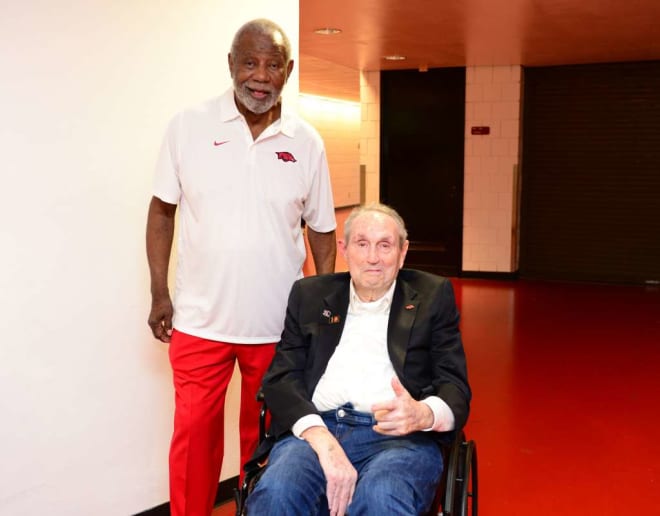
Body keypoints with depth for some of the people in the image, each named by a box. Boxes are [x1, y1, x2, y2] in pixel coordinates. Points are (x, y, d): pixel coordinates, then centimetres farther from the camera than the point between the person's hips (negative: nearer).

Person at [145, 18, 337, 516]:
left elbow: (321, 230, 7)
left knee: (265, 437, 15)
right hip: (200, 320, -1)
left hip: (278, 323, 1)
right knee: (193, 435, 8)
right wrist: (159, 294, 0)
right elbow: (162, 211, 3)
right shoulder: (188, 127, -3)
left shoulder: (306, 143, 0)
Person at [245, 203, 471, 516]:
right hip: (315, 430, 2)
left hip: (398, 436, -1)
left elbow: (455, 388, 8)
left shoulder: (432, 296, 14)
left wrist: (423, 414, -18)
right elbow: (281, 378, 7)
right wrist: (322, 439, -14)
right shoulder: (310, 295, 17)